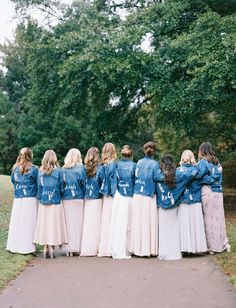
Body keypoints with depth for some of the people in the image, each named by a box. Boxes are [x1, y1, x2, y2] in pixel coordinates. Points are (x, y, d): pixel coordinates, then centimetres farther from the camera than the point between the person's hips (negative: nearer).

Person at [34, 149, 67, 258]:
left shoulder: (41, 172, 0)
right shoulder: (58, 171, -6)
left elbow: (39, 187, 2)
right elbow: (61, 187, -1)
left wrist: (40, 198, 11)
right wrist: (60, 196, 15)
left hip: (43, 202, 2)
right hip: (55, 202, -2)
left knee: (44, 224, 8)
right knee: (54, 224, 3)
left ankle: (45, 248, 11)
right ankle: (52, 248, 3)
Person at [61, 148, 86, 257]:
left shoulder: (63, 169, 3)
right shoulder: (81, 168, -5)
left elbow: (61, 185, 4)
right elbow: (84, 184, -5)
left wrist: (63, 195, 12)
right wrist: (84, 195, 5)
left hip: (66, 199, 3)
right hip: (78, 198, -3)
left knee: (68, 222, 8)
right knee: (77, 222, 4)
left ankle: (68, 248, 10)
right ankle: (75, 247, 3)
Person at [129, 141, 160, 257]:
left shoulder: (139, 162, 6)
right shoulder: (155, 164, -3)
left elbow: (135, 175, 3)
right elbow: (156, 177, -10)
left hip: (137, 195, 3)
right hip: (149, 196, -3)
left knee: (137, 222, 7)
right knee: (149, 222, 2)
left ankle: (138, 248, 10)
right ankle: (149, 248, 2)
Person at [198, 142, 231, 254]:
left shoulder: (203, 162, -6)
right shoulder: (217, 163, 14)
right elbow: (219, 177, 12)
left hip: (207, 193, -6)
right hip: (218, 193, 6)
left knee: (208, 219, 1)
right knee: (218, 218, 12)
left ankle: (211, 247, 4)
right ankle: (223, 244, 16)